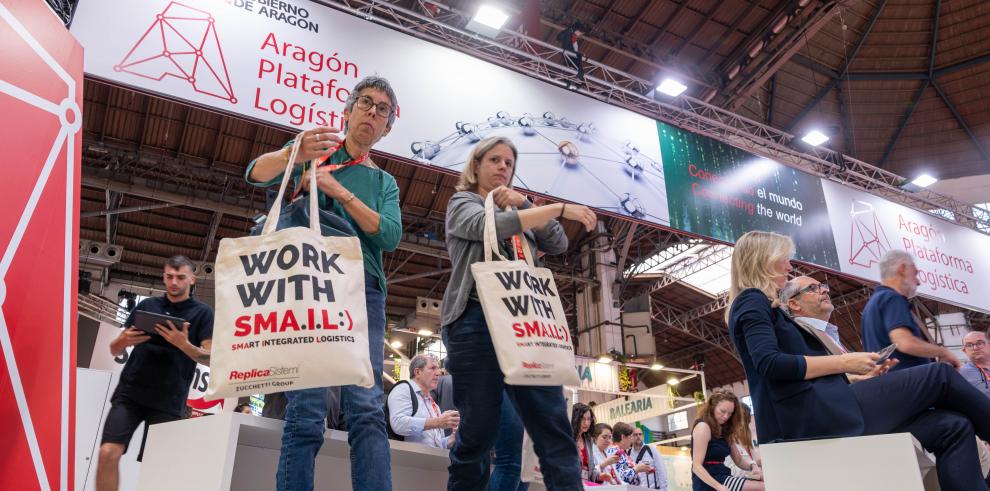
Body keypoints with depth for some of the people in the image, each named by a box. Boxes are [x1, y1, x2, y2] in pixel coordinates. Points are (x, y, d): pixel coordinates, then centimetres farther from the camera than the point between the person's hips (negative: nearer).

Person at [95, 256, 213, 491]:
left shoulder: (203, 313, 3)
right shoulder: (146, 305, 11)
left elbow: (210, 358, -5)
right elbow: (114, 350, 14)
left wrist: (184, 345, -24)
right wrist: (124, 341, -10)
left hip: (167, 401, -2)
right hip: (129, 392, 3)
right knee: (108, 453, -13)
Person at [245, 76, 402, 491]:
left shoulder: (384, 182, 24)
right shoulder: (311, 149, 19)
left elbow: (390, 236, 5)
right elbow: (256, 174, -1)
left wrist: (339, 191, -6)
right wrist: (295, 154, -22)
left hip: (362, 287, 2)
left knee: (367, 410, -12)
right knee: (306, 412, -10)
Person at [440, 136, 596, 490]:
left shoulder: (519, 215, 28)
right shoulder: (463, 203, 13)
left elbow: (558, 245, 13)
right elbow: (490, 226, -10)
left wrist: (523, 203, 4)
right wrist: (559, 209, -12)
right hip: (478, 321, -5)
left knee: (554, 427, -6)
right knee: (478, 431, -4)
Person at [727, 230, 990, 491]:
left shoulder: (760, 305, 25)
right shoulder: (751, 301, -4)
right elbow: (771, 364, -20)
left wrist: (863, 372, 14)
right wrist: (844, 362, -11)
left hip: (806, 418, 9)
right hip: (808, 414, -9)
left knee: (952, 427, 0)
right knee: (940, 376, -2)